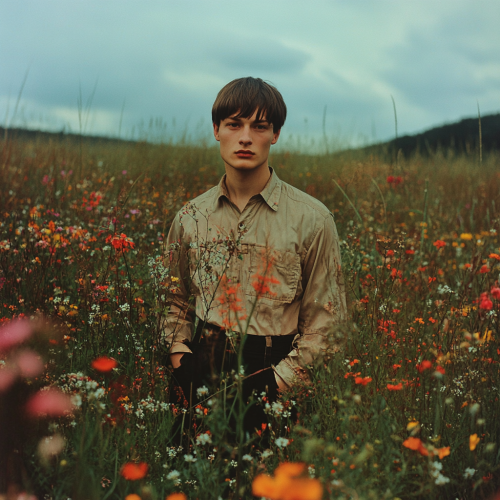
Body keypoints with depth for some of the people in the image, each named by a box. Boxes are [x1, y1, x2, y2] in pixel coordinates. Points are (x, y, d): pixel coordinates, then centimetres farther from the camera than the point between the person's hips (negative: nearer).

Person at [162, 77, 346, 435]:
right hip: (204, 377, 2)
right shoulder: (190, 218, 7)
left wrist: (280, 378, -11)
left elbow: (326, 319, -2)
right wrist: (181, 355, 2)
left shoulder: (312, 219, -4)